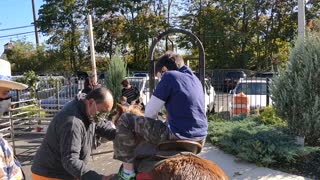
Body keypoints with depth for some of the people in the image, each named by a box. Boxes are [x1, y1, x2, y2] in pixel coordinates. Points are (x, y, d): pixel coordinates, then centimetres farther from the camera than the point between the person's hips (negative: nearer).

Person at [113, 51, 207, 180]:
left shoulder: (169, 76, -7)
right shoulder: (195, 79, 16)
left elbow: (150, 112, -5)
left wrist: (147, 126, 15)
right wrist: (166, 123, 27)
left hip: (180, 135, -8)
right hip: (200, 137, 9)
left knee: (124, 121, -1)